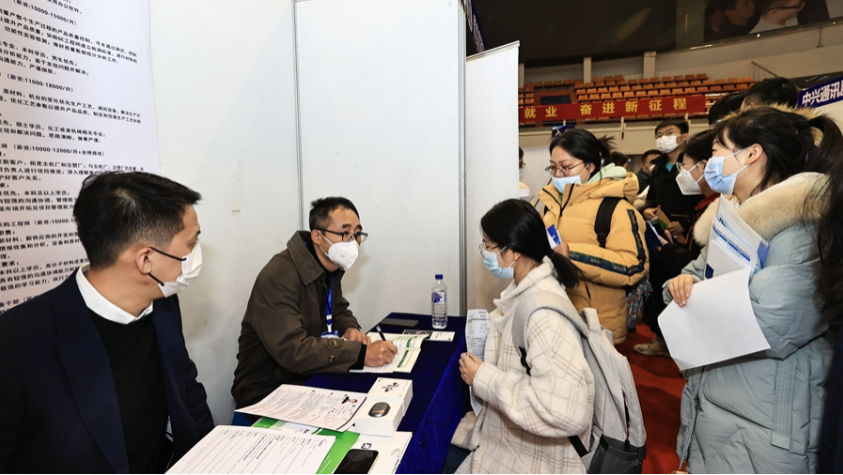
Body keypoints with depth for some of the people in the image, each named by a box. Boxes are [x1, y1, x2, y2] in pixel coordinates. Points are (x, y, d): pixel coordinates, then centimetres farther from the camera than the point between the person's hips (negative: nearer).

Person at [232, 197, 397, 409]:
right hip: (268, 392, -7)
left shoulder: (331, 266, 1)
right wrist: (360, 353, -36)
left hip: (307, 379, 8)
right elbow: (290, 349, -34)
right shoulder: (278, 277, -26)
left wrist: (350, 329, -9)